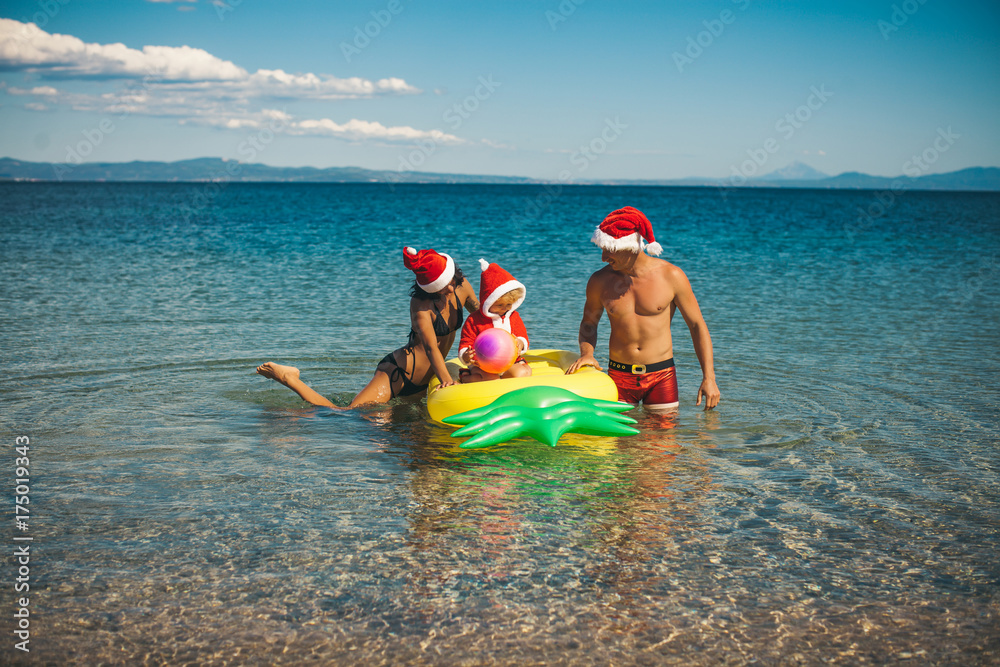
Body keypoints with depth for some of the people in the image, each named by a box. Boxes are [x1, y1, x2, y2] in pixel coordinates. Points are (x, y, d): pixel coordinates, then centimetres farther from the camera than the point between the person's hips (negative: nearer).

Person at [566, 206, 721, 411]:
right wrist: (587, 353, -8)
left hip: (661, 375, -1)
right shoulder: (600, 281, -3)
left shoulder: (671, 276, -8)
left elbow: (698, 326, -2)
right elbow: (589, 322, 14)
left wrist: (709, 378, -8)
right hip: (619, 376, 1)